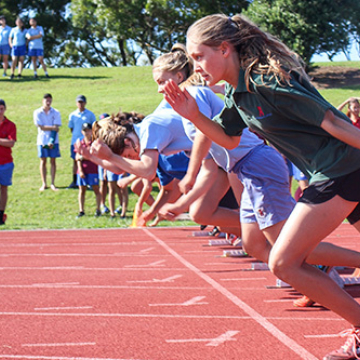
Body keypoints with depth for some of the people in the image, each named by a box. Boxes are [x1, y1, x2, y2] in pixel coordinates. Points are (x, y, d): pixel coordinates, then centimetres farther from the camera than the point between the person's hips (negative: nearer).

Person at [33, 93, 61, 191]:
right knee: (43, 161, 3)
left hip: (53, 141, 0)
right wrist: (53, 127, -14)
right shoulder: (37, 113, -1)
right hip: (42, 140, 0)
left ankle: (52, 184, 6)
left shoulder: (56, 113, 0)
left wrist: (52, 141, -18)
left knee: (53, 161, 2)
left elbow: (56, 129, -7)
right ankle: (44, 184, 8)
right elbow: (41, 127, -9)